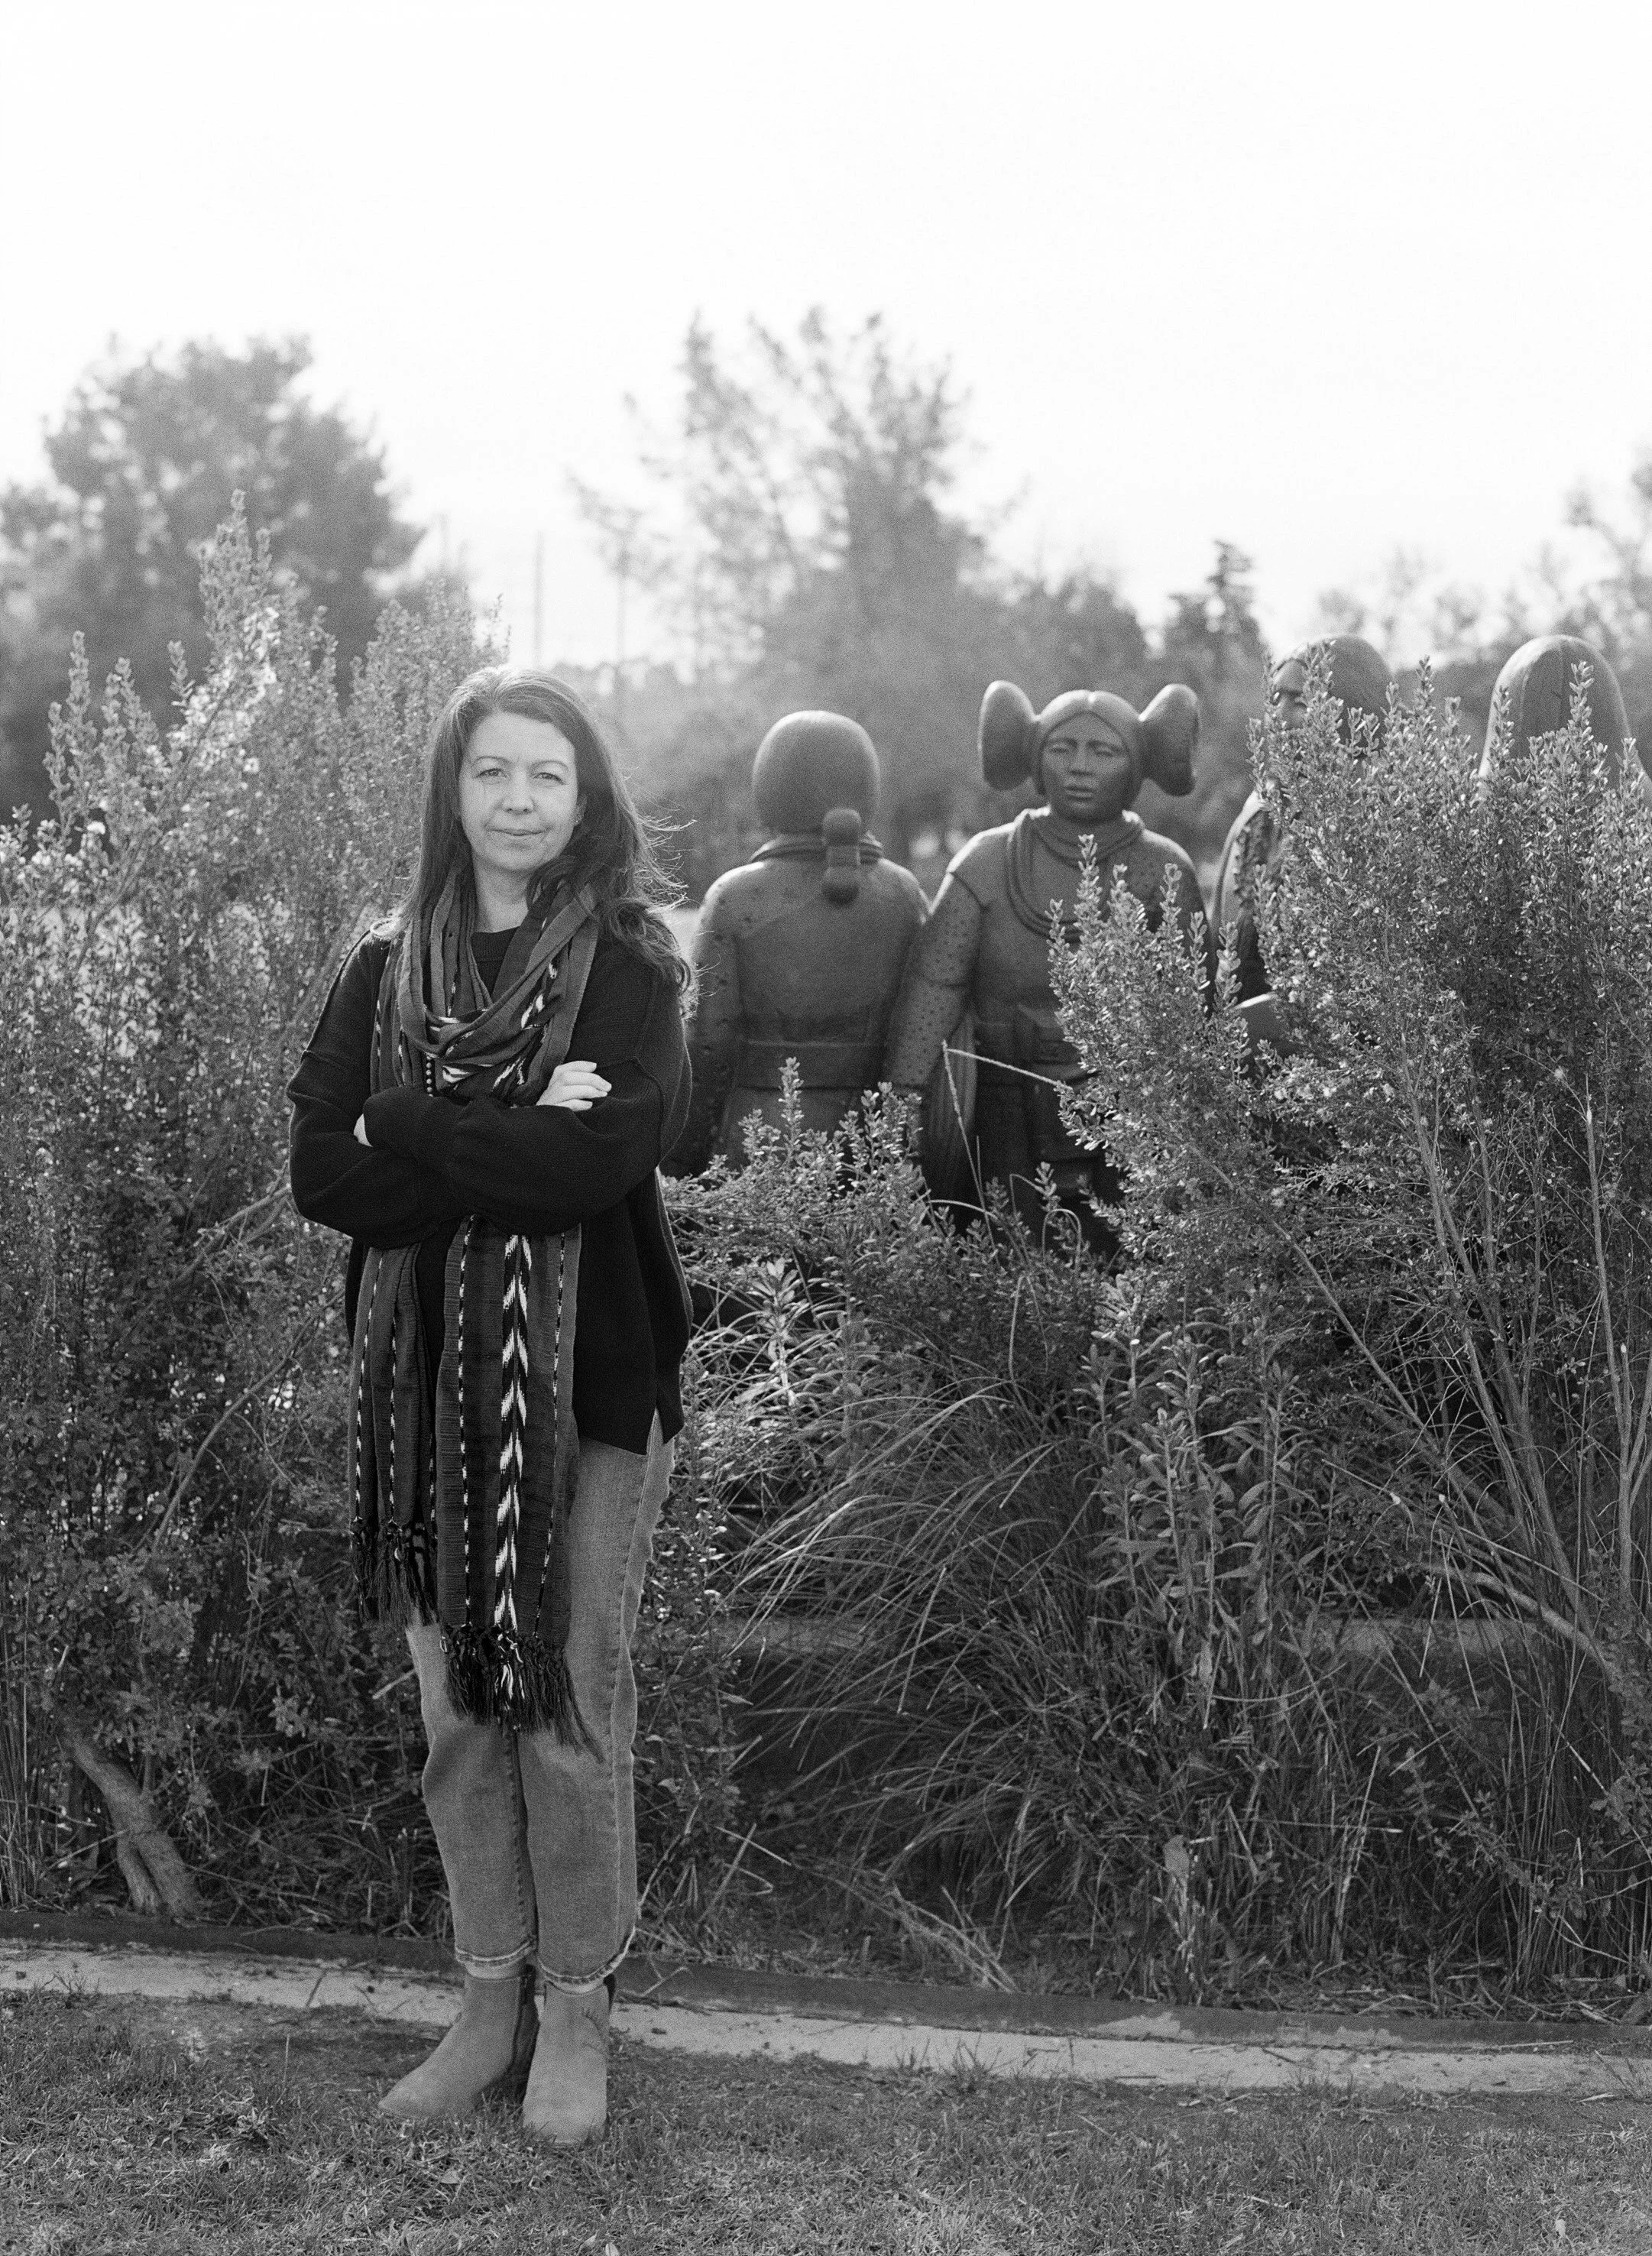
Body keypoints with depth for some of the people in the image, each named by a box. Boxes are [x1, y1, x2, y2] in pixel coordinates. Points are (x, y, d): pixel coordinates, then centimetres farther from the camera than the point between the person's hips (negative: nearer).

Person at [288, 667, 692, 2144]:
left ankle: (577, 2014, 20)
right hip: (425, 1381, 3)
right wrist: (516, 1144, -16)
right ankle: (490, 2003, 26)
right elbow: (322, 1174, -4)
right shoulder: (386, 974, 7)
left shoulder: (626, 969, -2)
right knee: (459, 1707, 10)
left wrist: (413, 1133, -12)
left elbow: (611, 1155, -18)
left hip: (590, 1382, -3)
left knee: (572, 1710, 4)